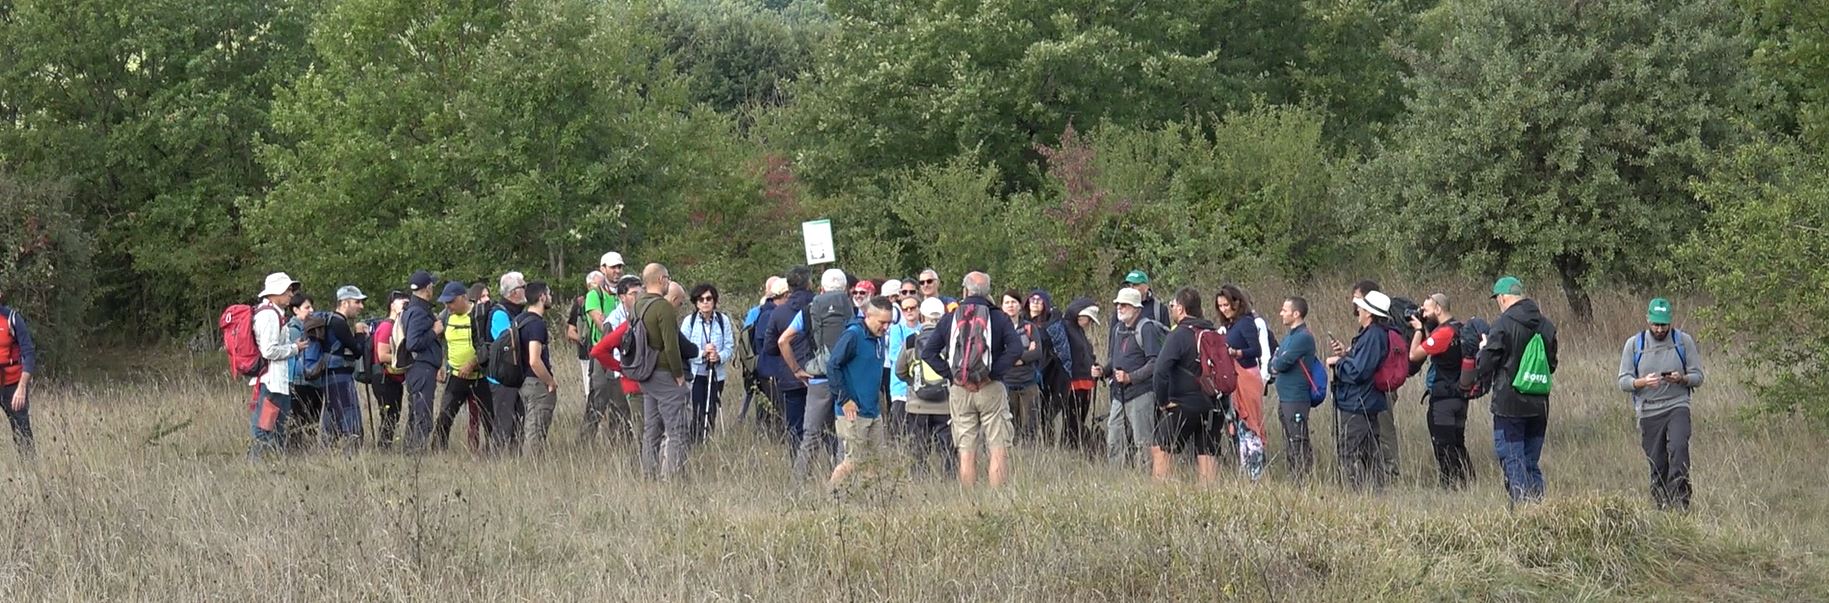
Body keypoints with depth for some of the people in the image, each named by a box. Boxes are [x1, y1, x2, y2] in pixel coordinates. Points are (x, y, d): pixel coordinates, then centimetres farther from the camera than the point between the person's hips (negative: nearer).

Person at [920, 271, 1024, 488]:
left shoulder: (949, 319, 6)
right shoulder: (998, 318, -1)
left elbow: (928, 352, 1)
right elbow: (1015, 349, -14)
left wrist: (950, 374, 0)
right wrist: (994, 373, -9)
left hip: (959, 391, 2)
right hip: (990, 389, -2)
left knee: (966, 452, 6)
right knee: (998, 450, -1)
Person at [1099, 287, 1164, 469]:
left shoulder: (1146, 328, -9)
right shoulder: (1118, 329, 17)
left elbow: (1155, 363, -15)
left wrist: (1131, 377, -20)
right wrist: (1102, 372, 7)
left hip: (1141, 393, -8)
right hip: (1119, 394, 8)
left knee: (1143, 442, -5)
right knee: (1114, 442, 7)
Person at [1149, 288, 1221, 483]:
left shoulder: (1178, 336, -10)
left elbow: (1161, 372, -19)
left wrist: (1164, 401, -8)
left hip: (1184, 406, -6)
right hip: (1212, 406, 6)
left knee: (1160, 451, -1)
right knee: (1208, 454, 8)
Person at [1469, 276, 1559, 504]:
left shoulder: (1503, 325, -13)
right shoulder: (1546, 325, 7)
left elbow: (1485, 365, -10)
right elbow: (1551, 365, 15)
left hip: (1509, 405, -6)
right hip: (1539, 405, 6)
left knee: (1512, 462, -3)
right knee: (1532, 464, 13)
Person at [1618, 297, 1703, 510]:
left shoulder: (1684, 341, 6)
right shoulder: (1634, 344, 7)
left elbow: (1698, 377, 6)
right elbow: (1623, 381, 3)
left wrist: (1682, 379, -17)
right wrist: (1643, 382, -18)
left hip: (1677, 406, -1)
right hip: (1648, 411, 2)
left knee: (1679, 449, -24)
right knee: (1657, 464, 1)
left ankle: (1680, 503, -27)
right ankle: (1661, 507, 11)